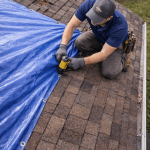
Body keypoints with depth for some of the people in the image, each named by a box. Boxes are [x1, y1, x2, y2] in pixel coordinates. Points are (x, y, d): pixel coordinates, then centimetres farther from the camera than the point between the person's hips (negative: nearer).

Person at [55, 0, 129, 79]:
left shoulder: (120, 26, -40)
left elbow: (104, 54, -36)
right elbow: (72, 26, -25)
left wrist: (82, 62, -41)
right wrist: (62, 47, -37)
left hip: (116, 45, -4)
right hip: (98, 37, 5)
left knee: (108, 73, -24)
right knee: (79, 42, -25)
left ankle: (122, 59, 9)